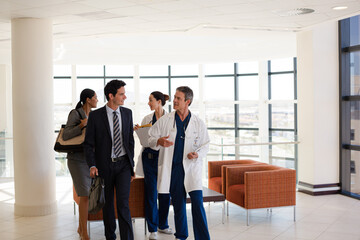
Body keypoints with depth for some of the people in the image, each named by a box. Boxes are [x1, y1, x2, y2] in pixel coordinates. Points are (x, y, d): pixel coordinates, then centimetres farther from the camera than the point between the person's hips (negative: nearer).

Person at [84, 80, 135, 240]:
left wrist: (131, 165, 10)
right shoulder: (95, 116, -6)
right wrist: (92, 165, -14)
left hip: (123, 164, 1)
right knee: (107, 204, 11)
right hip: (104, 165, -1)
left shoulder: (127, 113, 4)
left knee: (123, 204, -10)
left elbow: (130, 140, 10)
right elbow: (88, 143, -3)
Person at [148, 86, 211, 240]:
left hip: (192, 167, -1)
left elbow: (205, 144, 10)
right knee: (178, 205, 10)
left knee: (198, 203, -9)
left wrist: (197, 154, -11)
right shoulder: (165, 120, 3)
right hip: (172, 168, 1)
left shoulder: (198, 123, 2)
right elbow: (150, 138, 8)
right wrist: (159, 141, -15)